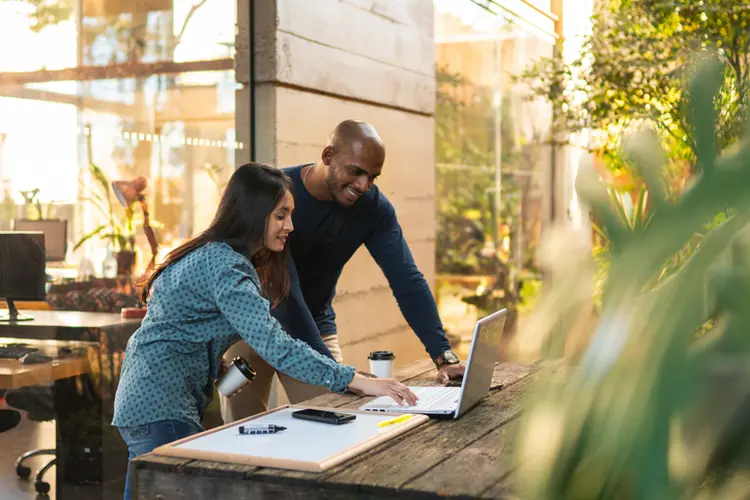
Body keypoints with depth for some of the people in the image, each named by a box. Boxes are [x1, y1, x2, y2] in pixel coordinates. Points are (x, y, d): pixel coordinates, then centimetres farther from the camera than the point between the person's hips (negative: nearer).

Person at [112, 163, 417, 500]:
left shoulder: (213, 254, 11)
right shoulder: (224, 265, -21)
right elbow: (272, 343, -30)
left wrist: (220, 365, 3)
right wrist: (356, 381, -33)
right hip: (162, 409, -10)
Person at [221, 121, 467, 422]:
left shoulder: (374, 207, -12)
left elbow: (408, 281, -15)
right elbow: (283, 290, -32)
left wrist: (444, 356, -26)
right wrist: (331, 368, -39)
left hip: (315, 327, 3)